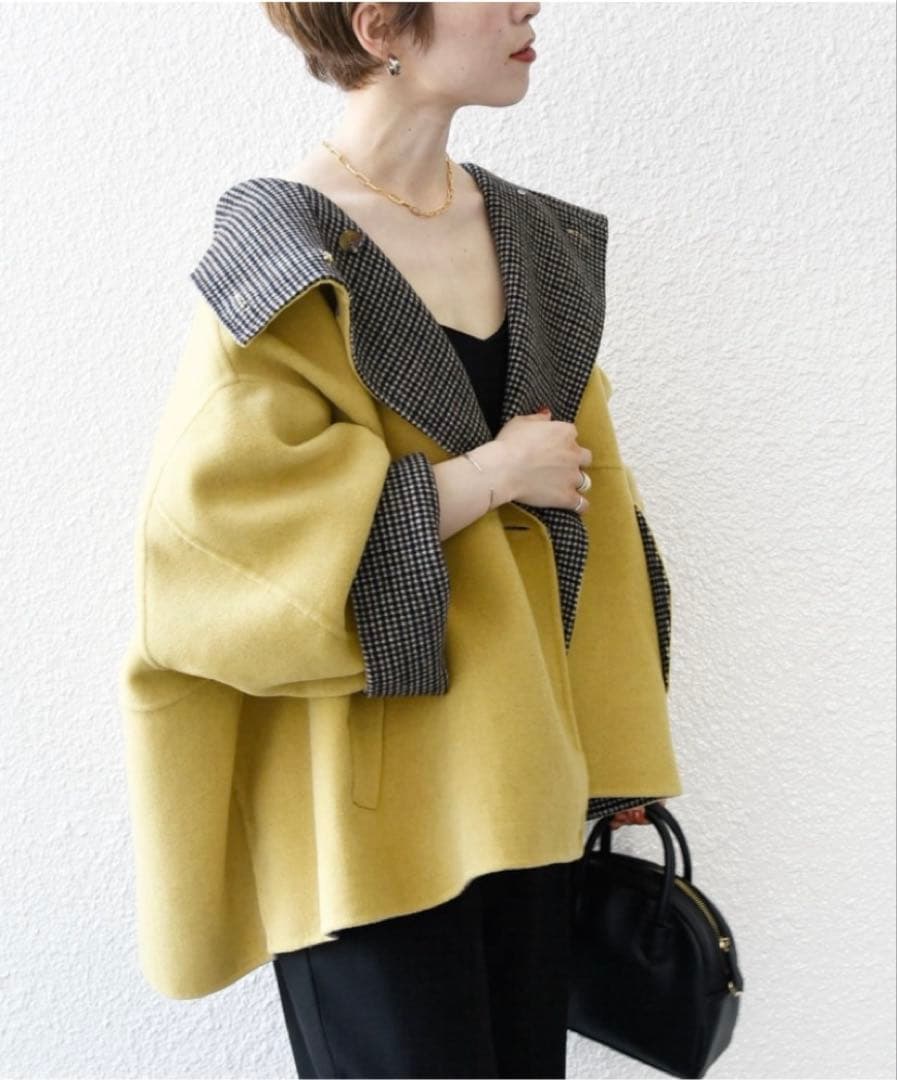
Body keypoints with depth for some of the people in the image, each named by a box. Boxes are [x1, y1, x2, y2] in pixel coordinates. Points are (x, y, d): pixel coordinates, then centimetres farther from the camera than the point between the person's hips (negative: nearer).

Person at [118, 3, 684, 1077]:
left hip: (517, 765, 6)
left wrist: (619, 751, 11)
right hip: (368, 785, -6)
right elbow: (225, 518, -20)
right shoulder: (280, 261, -11)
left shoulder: (535, 238, 7)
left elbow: (586, 504, 10)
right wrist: (488, 473, -16)